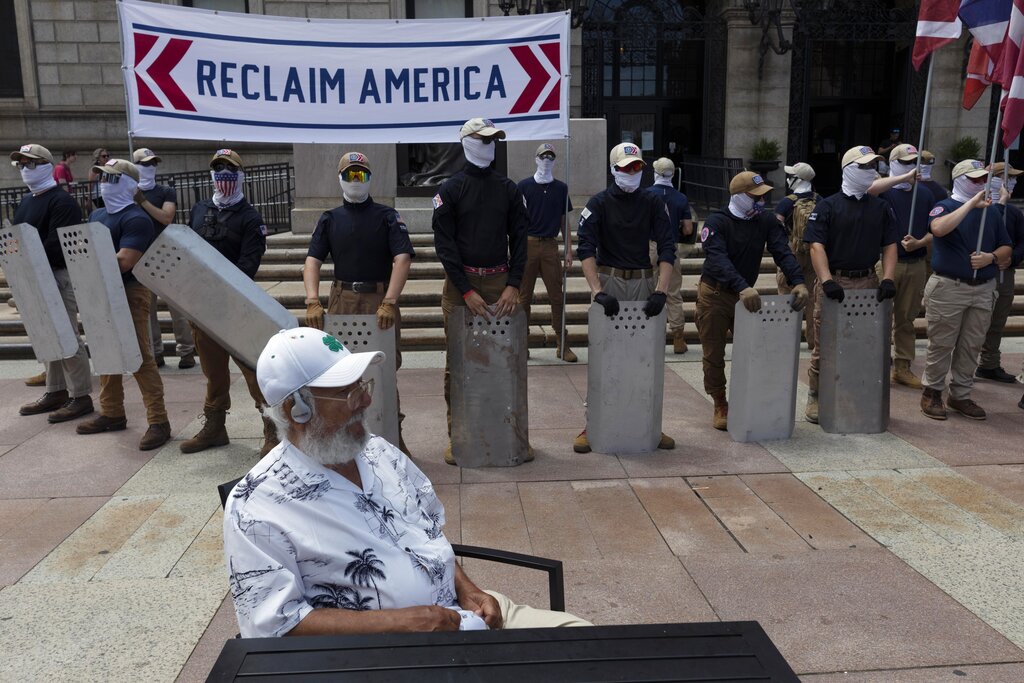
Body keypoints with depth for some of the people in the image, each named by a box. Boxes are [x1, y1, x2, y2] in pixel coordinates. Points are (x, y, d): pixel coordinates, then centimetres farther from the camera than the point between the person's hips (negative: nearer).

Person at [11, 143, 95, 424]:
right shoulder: (26, 201, 17)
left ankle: (81, 397, -1)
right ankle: (56, 392, 23)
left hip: (58, 276, -9)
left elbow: (57, 244, -21)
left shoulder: (61, 201, -12)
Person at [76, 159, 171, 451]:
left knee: (140, 357, -9)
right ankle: (111, 414, 27)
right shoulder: (97, 215, 17)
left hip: (129, 293, -9)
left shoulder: (135, 219, -12)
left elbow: (124, 261, -22)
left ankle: (158, 421, -5)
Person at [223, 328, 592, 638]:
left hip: (461, 611, 6)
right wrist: (397, 622, -20)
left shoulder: (379, 452, 8)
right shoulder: (256, 508, -11)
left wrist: (468, 589, 2)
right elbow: (278, 625, -15)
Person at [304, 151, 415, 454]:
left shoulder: (387, 216, 3)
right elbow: (312, 260, 0)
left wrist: (389, 302, -25)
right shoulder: (330, 219, 11)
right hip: (342, 300, 2)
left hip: (380, 300, -2)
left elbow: (402, 258, -11)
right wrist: (312, 302, -17)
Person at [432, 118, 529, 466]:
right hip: (459, 285, -2)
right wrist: (466, 291, -12)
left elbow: (519, 238, 7)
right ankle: (457, 435, 12)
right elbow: (444, 243, -4)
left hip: (500, 283, 2)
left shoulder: (509, 189, 11)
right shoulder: (450, 189, 1)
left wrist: (513, 285, -6)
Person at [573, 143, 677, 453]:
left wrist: (661, 290, -15)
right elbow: (585, 249, -11)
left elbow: (667, 248, -1)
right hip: (609, 280, -2)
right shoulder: (599, 203, -1)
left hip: (644, 282, 2)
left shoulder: (653, 203, 5)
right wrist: (597, 291, -23)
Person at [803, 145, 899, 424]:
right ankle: (816, 398, 14)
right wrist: (827, 281, -21)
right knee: (824, 348, 1)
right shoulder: (828, 206, -1)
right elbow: (816, 245, -9)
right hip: (834, 283, -4)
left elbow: (889, 245, 11)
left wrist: (887, 279, -5)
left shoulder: (881, 208, 13)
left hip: (868, 282, 4)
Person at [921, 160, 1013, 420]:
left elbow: (1006, 248, 15)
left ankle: (960, 395, 19)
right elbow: (938, 228, -26)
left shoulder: (991, 212, 14)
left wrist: (991, 257, -7)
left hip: (984, 289, 5)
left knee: (971, 347, 9)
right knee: (941, 345, 1)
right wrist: (971, 204, -23)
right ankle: (932, 392, 13)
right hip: (948, 288, -5)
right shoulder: (945, 206, -2)